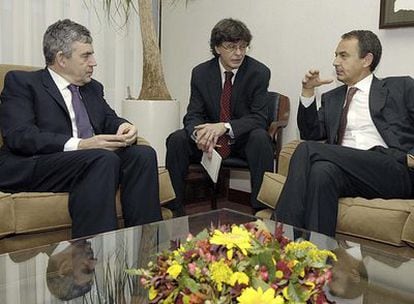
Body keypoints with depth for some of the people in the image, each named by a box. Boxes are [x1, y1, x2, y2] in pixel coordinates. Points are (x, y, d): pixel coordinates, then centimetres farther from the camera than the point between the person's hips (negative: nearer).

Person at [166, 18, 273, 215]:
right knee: (176, 139, -22)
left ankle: (262, 209, -27)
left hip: (244, 140, -2)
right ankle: (175, 209, -15)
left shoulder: (259, 73, -10)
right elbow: (193, 115, -5)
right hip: (210, 140, 2)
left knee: (260, 138, -34)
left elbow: (259, 118, -16)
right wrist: (200, 133, -32)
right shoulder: (200, 73, -3)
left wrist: (225, 127, -33)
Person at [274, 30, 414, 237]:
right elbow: (311, 133, 17)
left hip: (393, 169, -3)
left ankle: (282, 227, -24)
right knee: (322, 169, -34)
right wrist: (308, 93, 8)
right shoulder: (331, 98, 27)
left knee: (307, 150, -24)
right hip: (347, 170, 3)